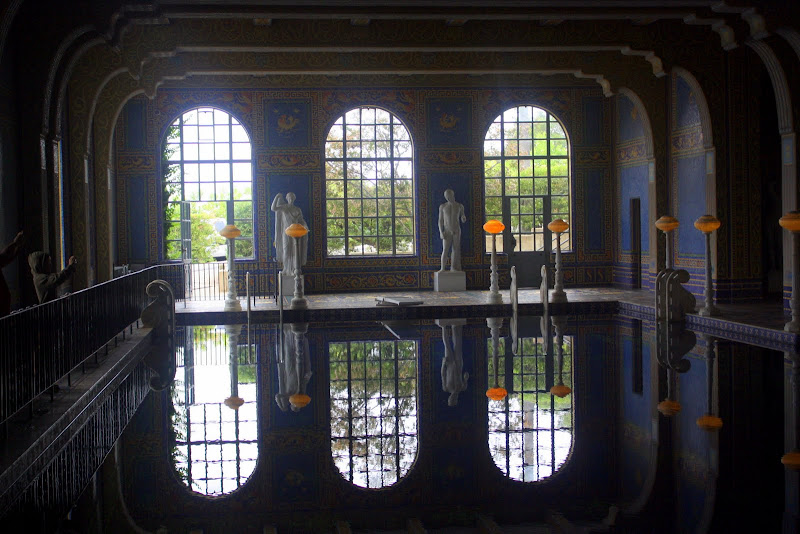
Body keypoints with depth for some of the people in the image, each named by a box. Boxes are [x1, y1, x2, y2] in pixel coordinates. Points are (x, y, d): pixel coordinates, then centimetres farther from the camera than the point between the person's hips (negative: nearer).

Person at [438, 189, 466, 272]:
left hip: (457, 231, 1)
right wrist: (441, 232, -9)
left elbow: (463, 220, 8)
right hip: (447, 231, -1)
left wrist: (463, 218, -17)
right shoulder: (442, 207, 1)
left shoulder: (460, 206, 3)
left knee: (455, 250, 2)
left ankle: (453, 268, 7)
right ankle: (442, 268, -9)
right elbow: (440, 220, 2)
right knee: (445, 250, -9)